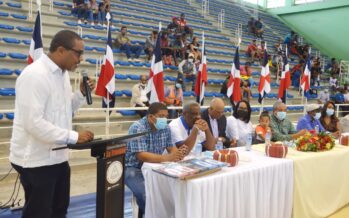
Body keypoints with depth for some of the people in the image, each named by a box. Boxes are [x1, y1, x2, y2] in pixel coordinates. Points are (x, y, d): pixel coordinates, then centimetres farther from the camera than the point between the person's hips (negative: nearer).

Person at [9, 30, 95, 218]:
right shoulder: (34, 75, -20)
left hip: (58, 157, 9)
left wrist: (81, 94, 1)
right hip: (37, 160, -9)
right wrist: (73, 137, -24)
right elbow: (33, 123, -26)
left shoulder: (62, 74, 8)